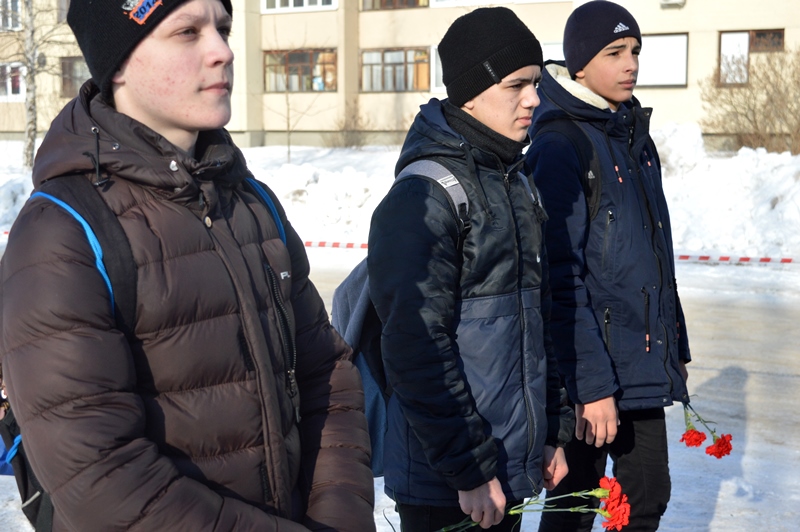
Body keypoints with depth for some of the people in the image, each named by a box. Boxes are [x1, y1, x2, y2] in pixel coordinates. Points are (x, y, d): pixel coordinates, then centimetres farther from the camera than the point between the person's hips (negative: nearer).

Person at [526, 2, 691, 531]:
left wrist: (676, 345, 16)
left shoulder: (635, 135, 11)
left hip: (646, 363, 8)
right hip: (592, 369, -8)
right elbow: (561, 278, -18)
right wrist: (591, 383, -20)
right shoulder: (560, 147, -14)